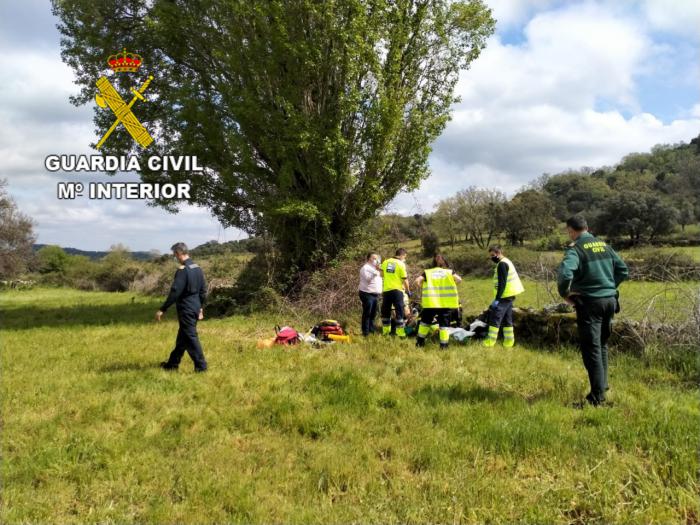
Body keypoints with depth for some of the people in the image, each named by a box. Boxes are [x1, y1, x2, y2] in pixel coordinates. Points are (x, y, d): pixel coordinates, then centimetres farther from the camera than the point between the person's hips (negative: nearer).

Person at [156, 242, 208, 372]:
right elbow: (203, 291, 14)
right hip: (195, 308, 9)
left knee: (190, 337, -1)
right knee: (182, 337, 18)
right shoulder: (198, 268, 8)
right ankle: (172, 363, 29)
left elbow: (174, 292, -21)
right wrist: (200, 307, 24)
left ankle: (201, 366, 1)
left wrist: (163, 310, -16)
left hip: (186, 309, -9)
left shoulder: (182, 270, -18)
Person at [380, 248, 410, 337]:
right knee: (399, 312, 1)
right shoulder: (401, 264, -8)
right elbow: (405, 280, -7)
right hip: (397, 290, -4)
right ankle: (400, 333, -2)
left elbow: (382, 274, 13)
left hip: (386, 290, 4)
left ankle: (385, 331, 19)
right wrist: (408, 291, 3)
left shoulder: (385, 262, 5)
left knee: (386, 311, 14)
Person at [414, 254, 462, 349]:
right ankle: (443, 345, 3)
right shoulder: (449, 272, 10)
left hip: (430, 302, 1)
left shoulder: (427, 272, 10)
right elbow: (459, 280, -6)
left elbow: (417, 281, -4)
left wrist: (424, 288, 11)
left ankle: (420, 342, 26)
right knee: (444, 324, 6)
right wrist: (451, 284, 9)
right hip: (446, 303, 0)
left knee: (425, 321, 18)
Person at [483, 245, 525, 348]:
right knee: (507, 319, 14)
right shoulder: (507, 262, 17)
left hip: (504, 296, -10)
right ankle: (509, 341, 18)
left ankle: (490, 341, -6)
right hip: (509, 296, 10)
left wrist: (497, 299, -23)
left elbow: (502, 283, -21)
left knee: (495, 317, -7)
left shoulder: (502, 264, -15)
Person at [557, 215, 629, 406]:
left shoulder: (575, 249, -12)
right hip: (610, 301, 7)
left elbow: (564, 274, -28)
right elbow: (623, 271, 14)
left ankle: (598, 396, -1)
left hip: (590, 303, -7)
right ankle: (602, 386, 31)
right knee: (602, 345, 21)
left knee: (591, 349, -2)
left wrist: (564, 293, -10)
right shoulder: (604, 245, 10)